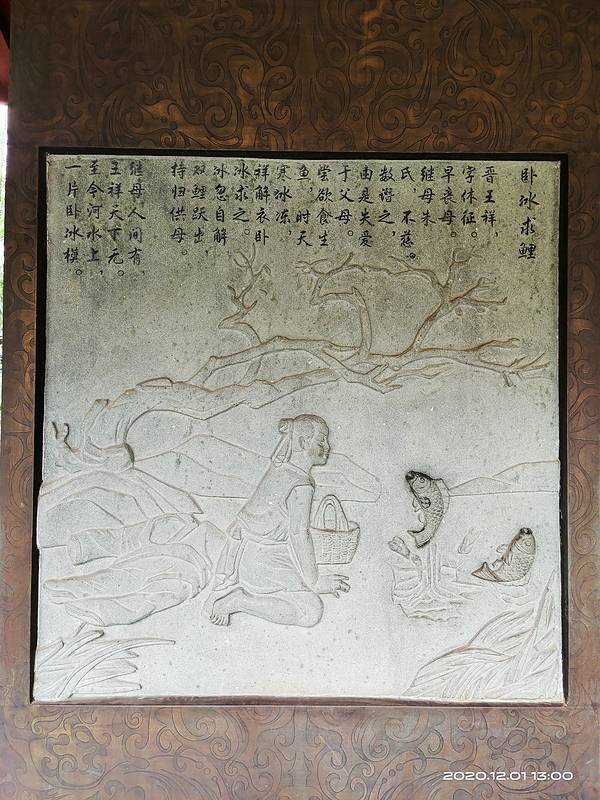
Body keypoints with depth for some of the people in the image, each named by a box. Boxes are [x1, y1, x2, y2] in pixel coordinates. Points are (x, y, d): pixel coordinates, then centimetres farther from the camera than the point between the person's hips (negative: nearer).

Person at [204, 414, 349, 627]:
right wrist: (314, 581, -6)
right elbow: (299, 536, -18)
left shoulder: (279, 468, 5)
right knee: (311, 612, -5)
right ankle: (235, 601, -8)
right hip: (260, 560, -9)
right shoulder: (301, 485, -21)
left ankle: (230, 587, 14)